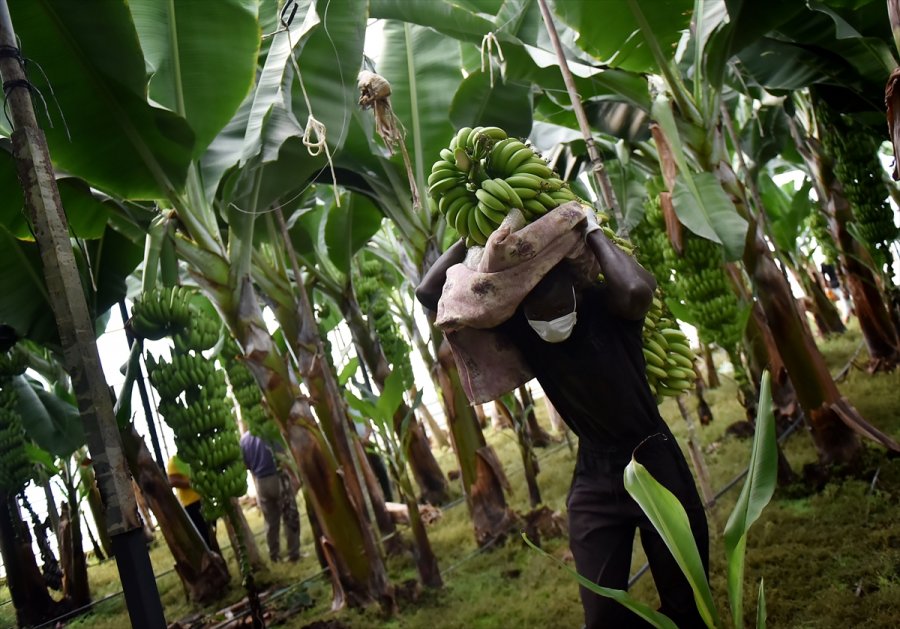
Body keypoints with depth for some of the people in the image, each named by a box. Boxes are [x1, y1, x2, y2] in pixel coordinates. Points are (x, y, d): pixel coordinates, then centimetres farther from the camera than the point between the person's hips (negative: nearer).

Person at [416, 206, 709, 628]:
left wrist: (592, 232, -24)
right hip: (594, 478, 3)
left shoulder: (604, 304, -15)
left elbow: (639, 289, -39)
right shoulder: (516, 324, -6)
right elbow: (430, 293, -7)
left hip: (655, 464, -2)